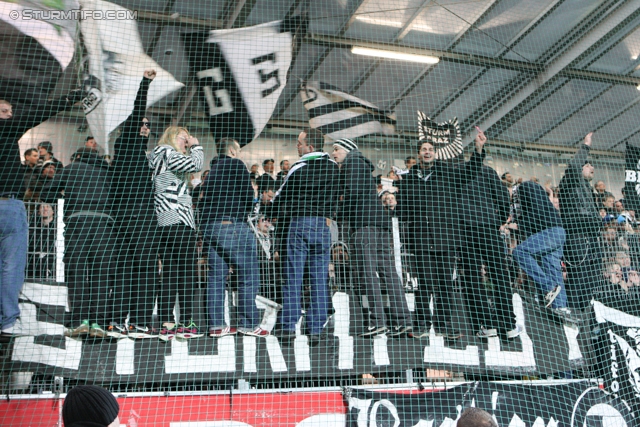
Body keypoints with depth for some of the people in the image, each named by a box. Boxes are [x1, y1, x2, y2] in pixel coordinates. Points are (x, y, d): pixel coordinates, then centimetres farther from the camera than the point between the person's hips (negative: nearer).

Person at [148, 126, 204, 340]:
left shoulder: (159, 159, 26)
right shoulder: (167, 152, -3)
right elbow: (194, 164, -13)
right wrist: (196, 146, 1)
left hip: (164, 223, 10)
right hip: (180, 221, -10)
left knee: (169, 275, 5)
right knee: (187, 274, -6)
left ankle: (166, 325, 3)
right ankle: (186, 324, -4)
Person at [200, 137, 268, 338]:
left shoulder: (212, 170, 21)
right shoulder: (236, 165, 0)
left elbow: (204, 198, 18)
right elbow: (247, 194, -6)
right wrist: (244, 213, 12)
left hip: (209, 226, 8)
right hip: (232, 225, -8)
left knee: (216, 275, 7)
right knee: (248, 275, -3)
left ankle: (216, 325, 7)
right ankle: (248, 323, -5)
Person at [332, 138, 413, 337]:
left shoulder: (351, 161, 4)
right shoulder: (364, 164, 30)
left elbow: (351, 192, -10)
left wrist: (340, 216, -4)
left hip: (363, 221, -9)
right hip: (381, 219, 9)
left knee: (367, 271, -12)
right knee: (387, 270, 2)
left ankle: (377, 321, -18)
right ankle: (402, 319, -2)